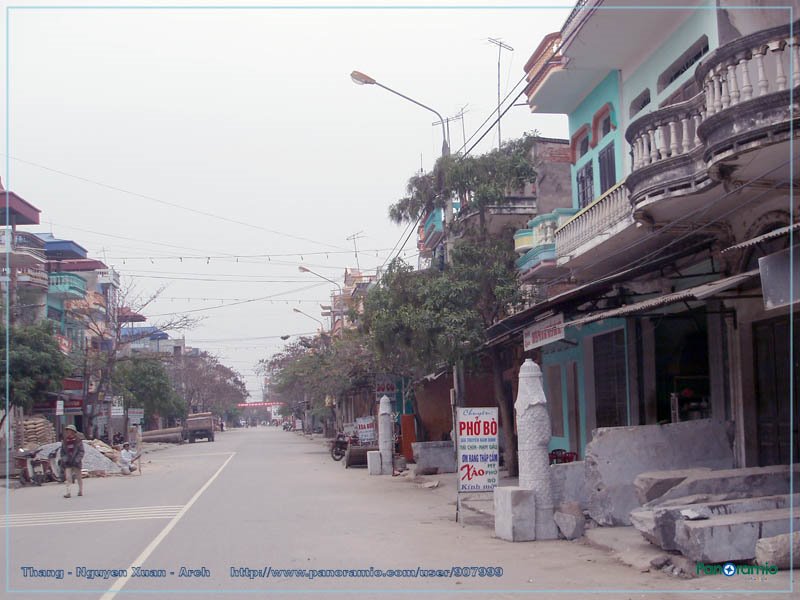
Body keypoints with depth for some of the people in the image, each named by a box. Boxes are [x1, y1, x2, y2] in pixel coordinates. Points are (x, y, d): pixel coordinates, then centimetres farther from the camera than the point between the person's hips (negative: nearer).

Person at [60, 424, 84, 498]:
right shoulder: (64, 441, 6)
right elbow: (62, 452, 13)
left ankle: (80, 491, 24)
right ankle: (68, 493, -13)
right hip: (68, 462, 2)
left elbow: (81, 451, -5)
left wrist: (77, 459, -15)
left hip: (76, 462, -2)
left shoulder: (78, 441, -4)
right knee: (68, 477, -9)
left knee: (78, 477, 10)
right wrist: (64, 459, -2)